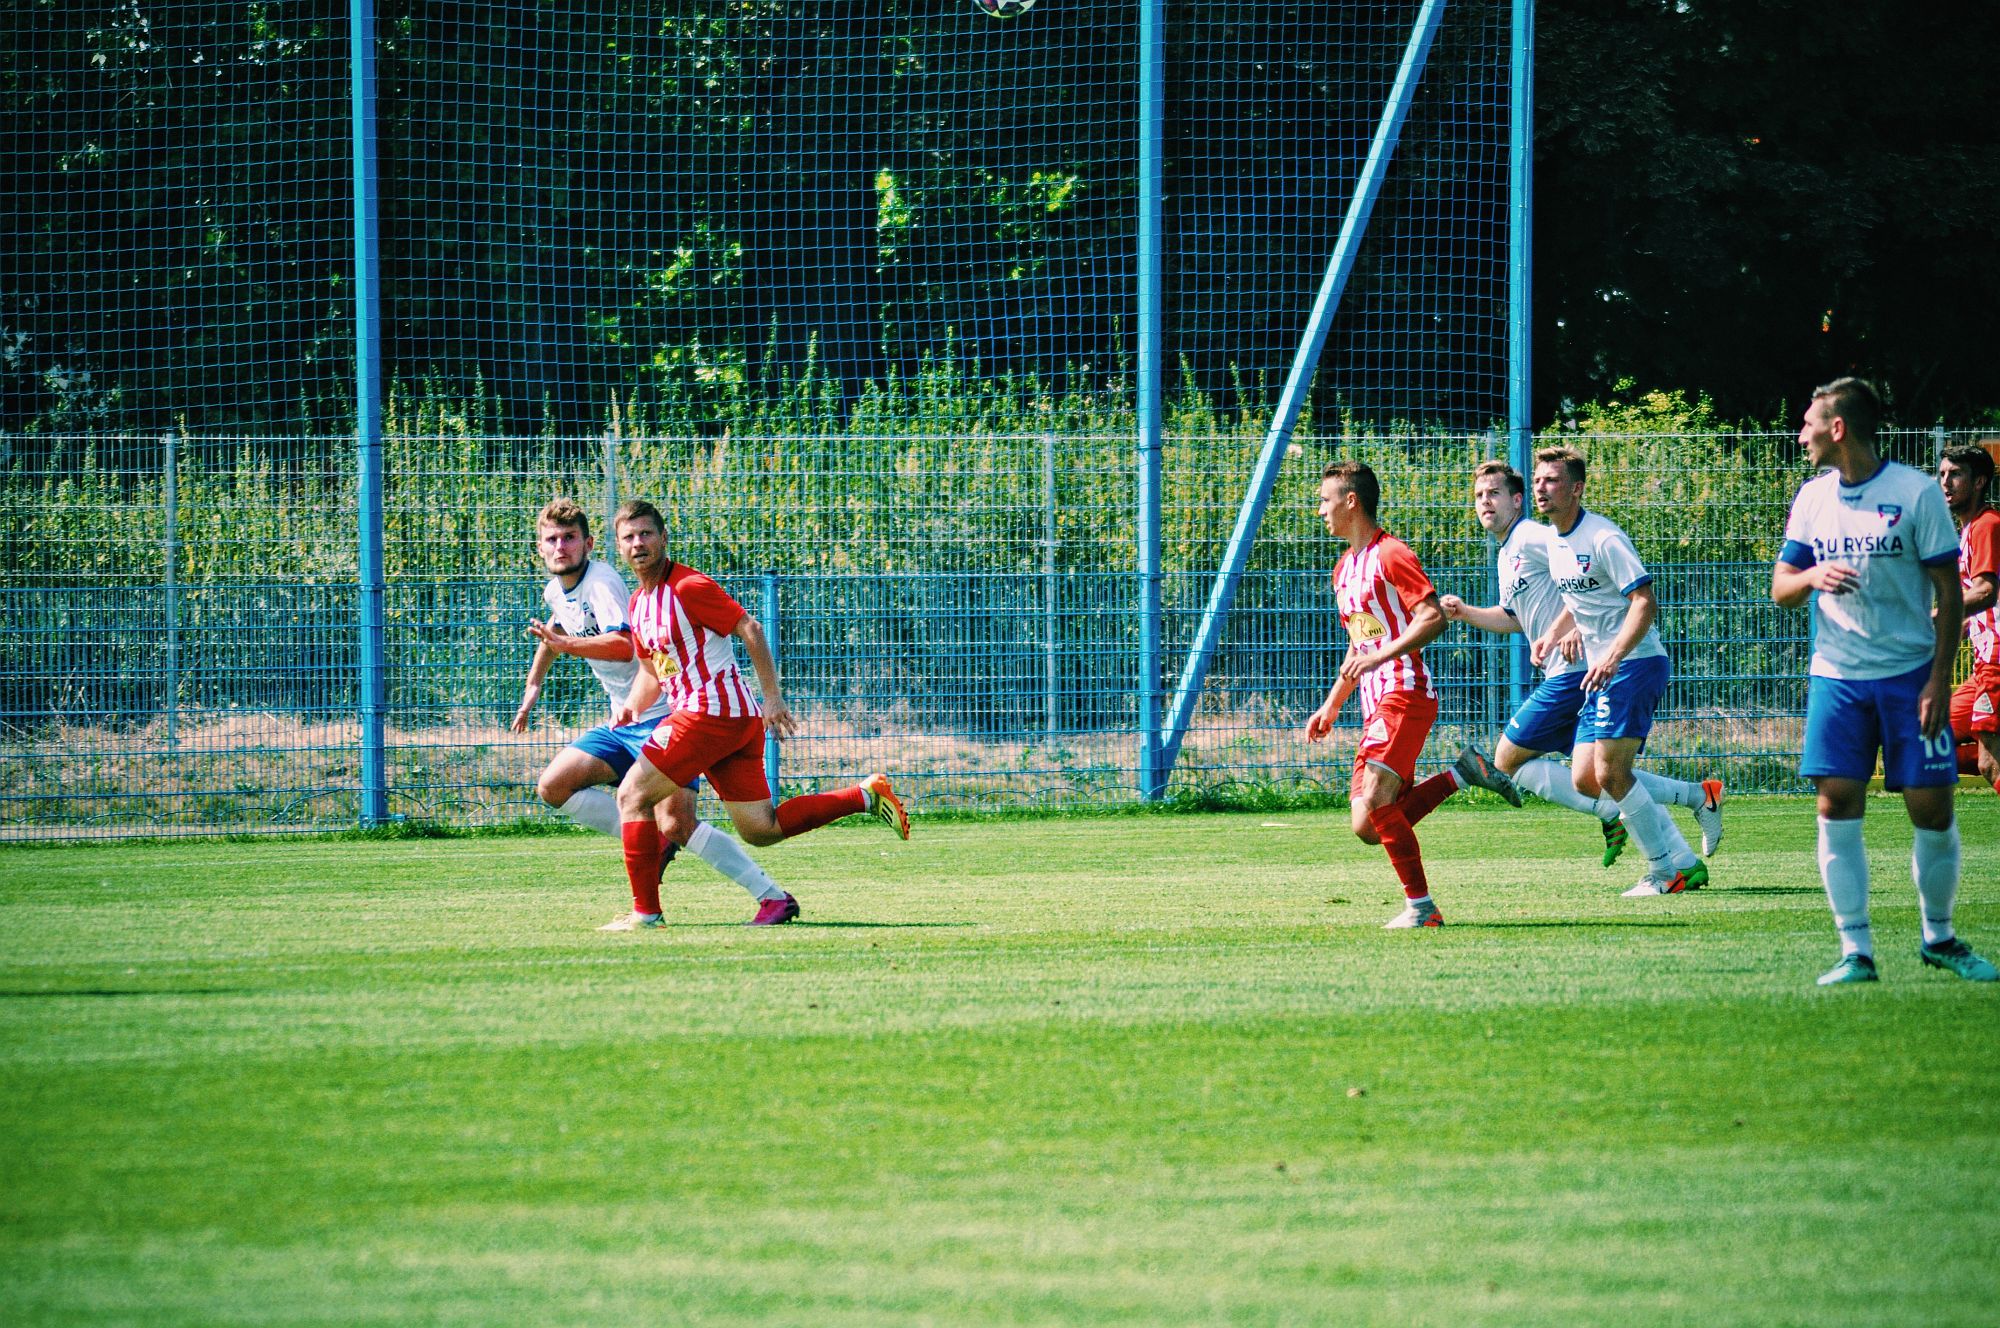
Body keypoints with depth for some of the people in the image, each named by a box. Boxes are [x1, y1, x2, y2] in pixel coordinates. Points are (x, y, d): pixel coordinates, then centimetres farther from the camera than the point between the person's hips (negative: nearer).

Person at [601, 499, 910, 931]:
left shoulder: (688, 587, -10)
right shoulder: (639, 603, 17)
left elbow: (749, 630, -12)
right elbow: (652, 669, 27)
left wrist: (773, 698, -16)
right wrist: (633, 706, 6)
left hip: (713, 711, -9)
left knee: (632, 794, -9)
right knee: (761, 829, 6)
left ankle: (645, 912, -7)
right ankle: (867, 795, 9)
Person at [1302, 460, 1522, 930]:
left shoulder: (1391, 555, -8)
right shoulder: (1344, 569, 23)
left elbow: (1432, 618, -19)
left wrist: (1378, 657, -26)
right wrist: (1331, 706, 28)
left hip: (1404, 694, -10)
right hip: (1376, 705, 10)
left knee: (1376, 805, -22)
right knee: (1370, 827, 0)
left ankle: (1421, 907, -13)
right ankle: (1463, 772, 8)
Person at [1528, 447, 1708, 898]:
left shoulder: (1603, 539, -15)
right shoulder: (1554, 541, 13)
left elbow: (1645, 602, -21)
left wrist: (1613, 658, -31)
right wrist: (1553, 634, 13)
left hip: (1634, 664, -9)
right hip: (1601, 674, 9)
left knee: (1610, 772, -15)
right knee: (1585, 779, 4)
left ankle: (1668, 868, -3)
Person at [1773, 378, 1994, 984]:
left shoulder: (1916, 492, -6)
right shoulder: (1813, 497, 7)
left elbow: (1949, 592, -5)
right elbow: (1781, 587, 9)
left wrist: (1939, 679, -12)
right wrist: (1811, 576, -15)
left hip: (1910, 676, -3)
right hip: (1836, 677, 3)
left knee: (1932, 809, -4)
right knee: (1836, 807, -6)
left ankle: (1938, 937, 16)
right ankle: (1855, 951, -1)